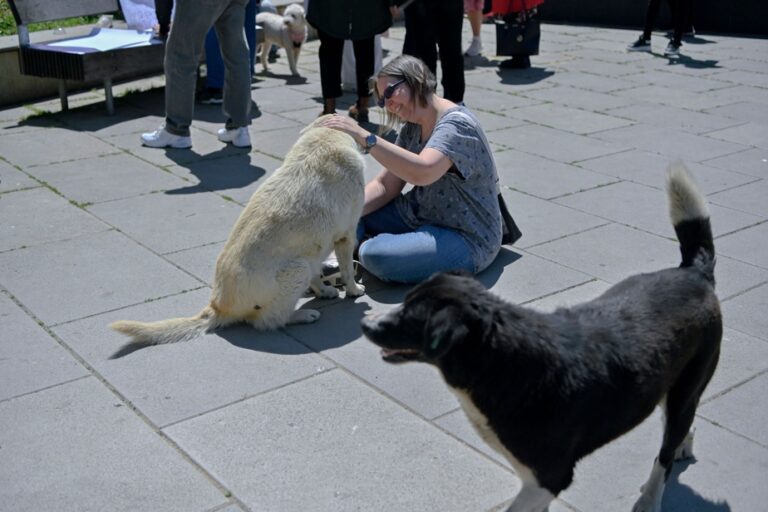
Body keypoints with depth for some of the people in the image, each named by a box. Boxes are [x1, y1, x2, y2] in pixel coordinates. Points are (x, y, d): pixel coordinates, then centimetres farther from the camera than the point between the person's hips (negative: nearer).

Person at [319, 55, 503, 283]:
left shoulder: (456, 124, -20)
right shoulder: (412, 128, 7)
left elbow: (422, 172, -38)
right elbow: (385, 185, 4)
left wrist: (364, 137, -38)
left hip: (465, 238, -8)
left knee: (375, 255, -29)